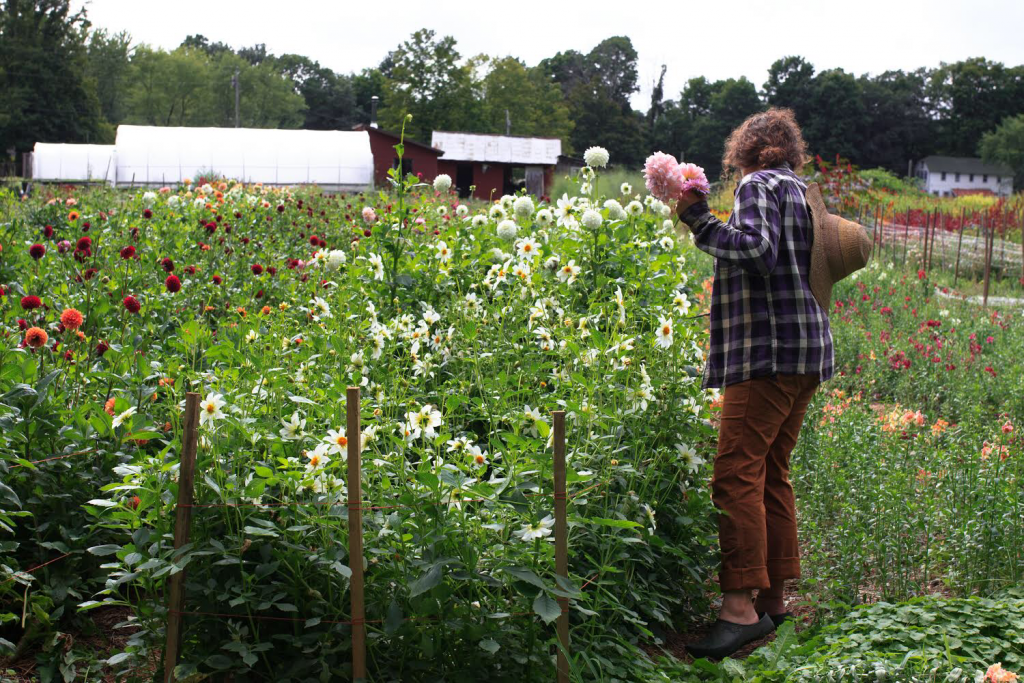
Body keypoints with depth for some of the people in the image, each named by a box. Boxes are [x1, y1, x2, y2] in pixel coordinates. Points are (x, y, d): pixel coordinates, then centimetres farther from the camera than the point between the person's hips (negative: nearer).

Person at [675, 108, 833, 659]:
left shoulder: (758, 185, -4)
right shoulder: (802, 193, 21)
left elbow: (757, 248, -20)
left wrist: (699, 220, -12)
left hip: (769, 350, -10)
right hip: (805, 351, 10)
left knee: (737, 475, -13)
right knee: (772, 475, 13)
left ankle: (741, 607, -17)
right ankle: (773, 600, 18)